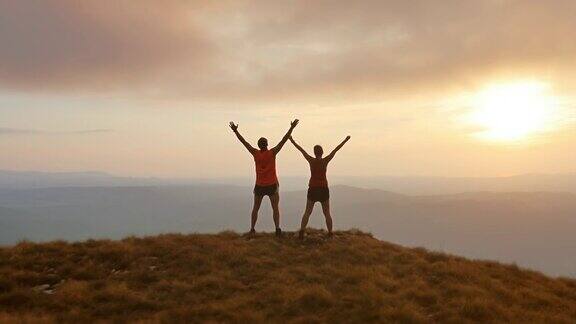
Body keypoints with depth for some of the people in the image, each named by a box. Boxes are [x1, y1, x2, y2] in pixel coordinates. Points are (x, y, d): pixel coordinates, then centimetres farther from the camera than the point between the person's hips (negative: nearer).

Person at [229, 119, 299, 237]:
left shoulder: (256, 153, -7)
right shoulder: (272, 153, -12)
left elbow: (244, 141, -3)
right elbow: (284, 140, -14)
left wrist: (235, 131, 3)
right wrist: (292, 128, -13)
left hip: (259, 186, 2)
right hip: (272, 185, -2)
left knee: (255, 208, 15)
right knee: (275, 208, 8)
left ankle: (252, 229, 11)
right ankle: (277, 229, -2)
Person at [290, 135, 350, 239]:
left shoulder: (311, 160, -6)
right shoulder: (325, 161, -9)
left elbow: (301, 149, 3)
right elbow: (336, 150, -2)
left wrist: (292, 140, 12)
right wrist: (345, 140, 5)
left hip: (313, 189, 1)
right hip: (323, 189, -1)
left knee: (307, 212, 7)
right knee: (327, 213, 12)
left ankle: (302, 232, -9)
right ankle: (330, 234, 10)